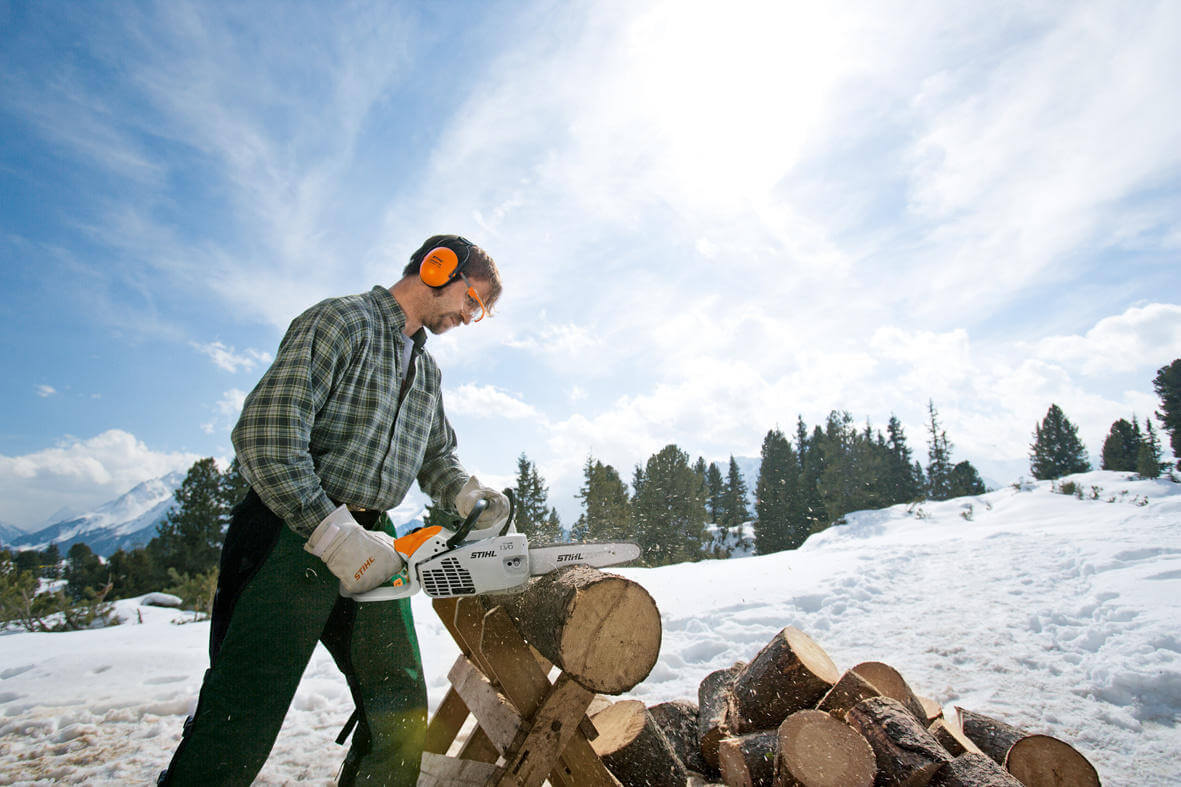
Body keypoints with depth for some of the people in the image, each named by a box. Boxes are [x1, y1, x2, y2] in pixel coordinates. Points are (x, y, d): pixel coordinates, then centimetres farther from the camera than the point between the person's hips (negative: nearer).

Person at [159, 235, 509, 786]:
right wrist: (334, 537, -25)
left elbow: (436, 456, 22)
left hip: (368, 542, 8)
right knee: (240, 724, -5)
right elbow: (265, 431, -21)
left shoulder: (426, 371, 17)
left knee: (400, 710, 7)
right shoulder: (342, 320, -10)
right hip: (292, 535, -7)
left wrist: (467, 494, -1)